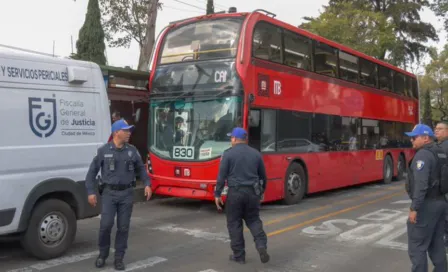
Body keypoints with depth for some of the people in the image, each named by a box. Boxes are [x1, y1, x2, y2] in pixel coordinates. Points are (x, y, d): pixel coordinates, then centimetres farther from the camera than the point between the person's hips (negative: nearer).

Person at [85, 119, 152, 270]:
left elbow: (141, 169, 14)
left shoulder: (132, 150, 4)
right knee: (106, 224, -8)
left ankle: (119, 258, 16)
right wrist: (91, 192, -4)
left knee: (123, 227, 4)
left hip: (127, 193, 2)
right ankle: (102, 254, 17)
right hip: (109, 193, -2)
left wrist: (147, 184, 1)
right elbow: (92, 172, 2)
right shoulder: (104, 151, -3)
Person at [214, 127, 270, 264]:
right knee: (253, 220, 17)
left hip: (235, 192, -4)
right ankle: (262, 245, -3)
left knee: (234, 223, 8)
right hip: (252, 192, 4)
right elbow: (263, 176, 13)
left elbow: (221, 176, -9)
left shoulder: (228, 154, -6)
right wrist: (262, 191, 27)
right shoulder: (256, 154, 7)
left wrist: (217, 194, -2)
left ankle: (239, 255, 13)